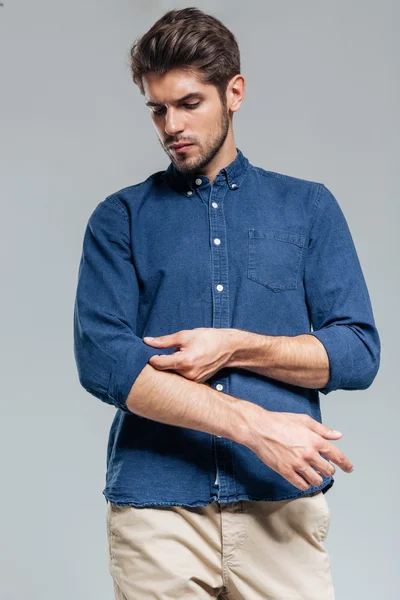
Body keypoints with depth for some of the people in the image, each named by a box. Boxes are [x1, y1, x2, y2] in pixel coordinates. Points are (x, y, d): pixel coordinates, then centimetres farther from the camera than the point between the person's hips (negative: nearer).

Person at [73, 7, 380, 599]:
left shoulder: (309, 207, 11)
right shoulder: (121, 218, 7)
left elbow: (359, 353, 4)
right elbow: (102, 359, -7)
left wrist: (236, 346, -10)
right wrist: (253, 424, -14)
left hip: (282, 505, 1)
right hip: (154, 506, 0)